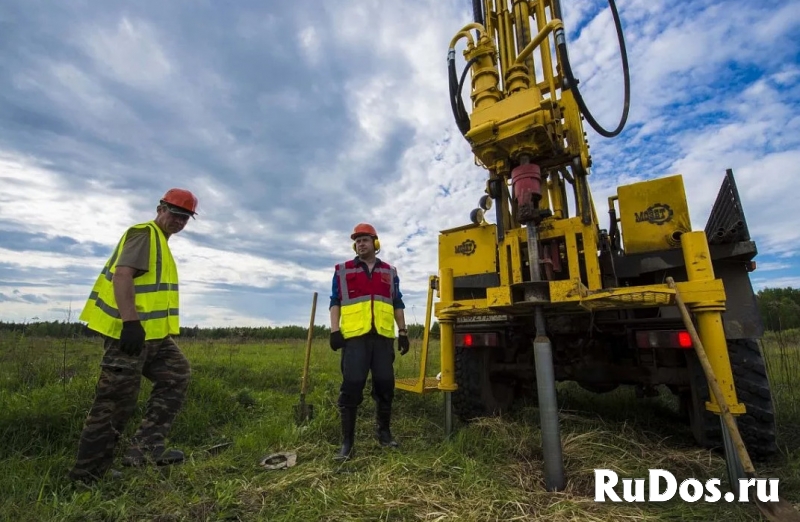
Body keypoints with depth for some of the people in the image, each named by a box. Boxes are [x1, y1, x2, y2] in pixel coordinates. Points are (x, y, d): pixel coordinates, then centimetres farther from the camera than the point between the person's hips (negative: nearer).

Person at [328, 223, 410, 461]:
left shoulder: (389, 272, 15)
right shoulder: (342, 270, 9)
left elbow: (398, 304, 15)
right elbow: (335, 303, 5)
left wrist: (403, 332, 9)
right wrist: (335, 330, -6)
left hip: (383, 336, 3)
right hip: (355, 335, -2)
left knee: (385, 385, 8)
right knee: (351, 386, -4)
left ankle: (383, 431, 27)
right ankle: (347, 441, 8)